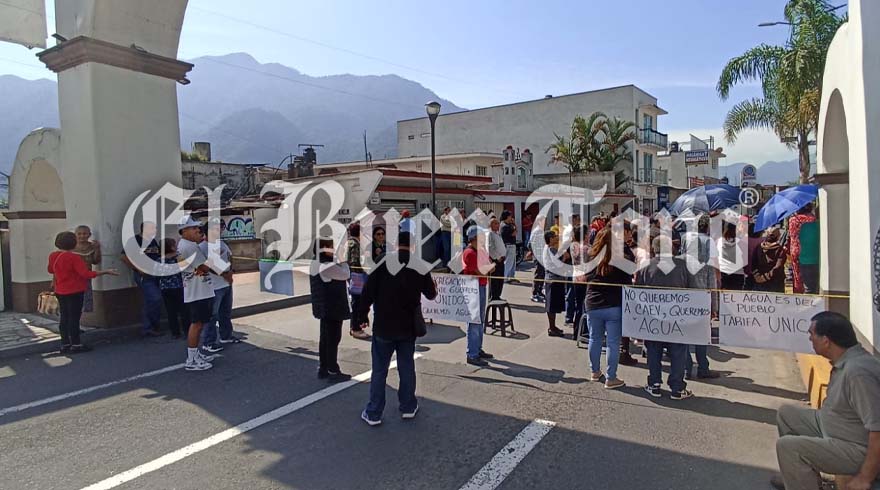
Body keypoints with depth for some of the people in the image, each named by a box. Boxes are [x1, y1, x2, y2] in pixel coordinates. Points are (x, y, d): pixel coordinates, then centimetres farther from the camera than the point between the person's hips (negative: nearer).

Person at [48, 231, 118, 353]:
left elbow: (51, 270, 21)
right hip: (74, 292, -7)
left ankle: (65, 344, 19)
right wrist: (106, 272, -16)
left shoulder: (53, 256, 3)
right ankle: (76, 345, 4)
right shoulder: (74, 257, -20)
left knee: (64, 317, 13)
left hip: (60, 292, 8)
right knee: (74, 317, -1)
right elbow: (87, 274, -22)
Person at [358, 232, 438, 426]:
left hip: (383, 326, -2)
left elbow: (368, 292, -11)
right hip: (408, 327, 2)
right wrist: (433, 286, 32)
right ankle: (408, 407, 25)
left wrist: (361, 316, -1)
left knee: (379, 370, 6)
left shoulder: (383, 263, -10)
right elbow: (431, 294, 9)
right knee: (407, 368, 16)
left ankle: (373, 413, 13)